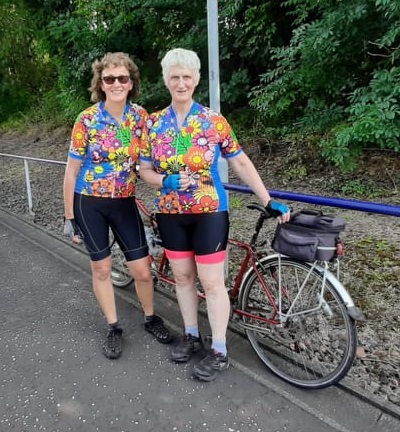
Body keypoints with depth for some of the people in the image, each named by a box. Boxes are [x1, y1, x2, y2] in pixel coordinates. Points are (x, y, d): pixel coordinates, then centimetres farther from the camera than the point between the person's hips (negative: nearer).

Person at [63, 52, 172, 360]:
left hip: (124, 203, 2)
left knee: (142, 269, 2)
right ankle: (114, 328, 29)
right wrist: (69, 216, -4)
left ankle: (150, 318, 30)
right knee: (101, 268, 9)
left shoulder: (141, 116, -4)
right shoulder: (87, 120, -10)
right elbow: (72, 170, -5)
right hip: (89, 203, -1)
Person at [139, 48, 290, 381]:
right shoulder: (154, 123, 2)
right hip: (171, 213, 4)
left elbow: (241, 164, -3)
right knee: (183, 276, 14)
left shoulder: (214, 122, -7)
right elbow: (145, 170, 5)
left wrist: (269, 202, -5)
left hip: (209, 213, -3)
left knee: (212, 282, 1)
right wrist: (167, 182, -16)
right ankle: (191, 335, 35)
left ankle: (220, 352, 18)